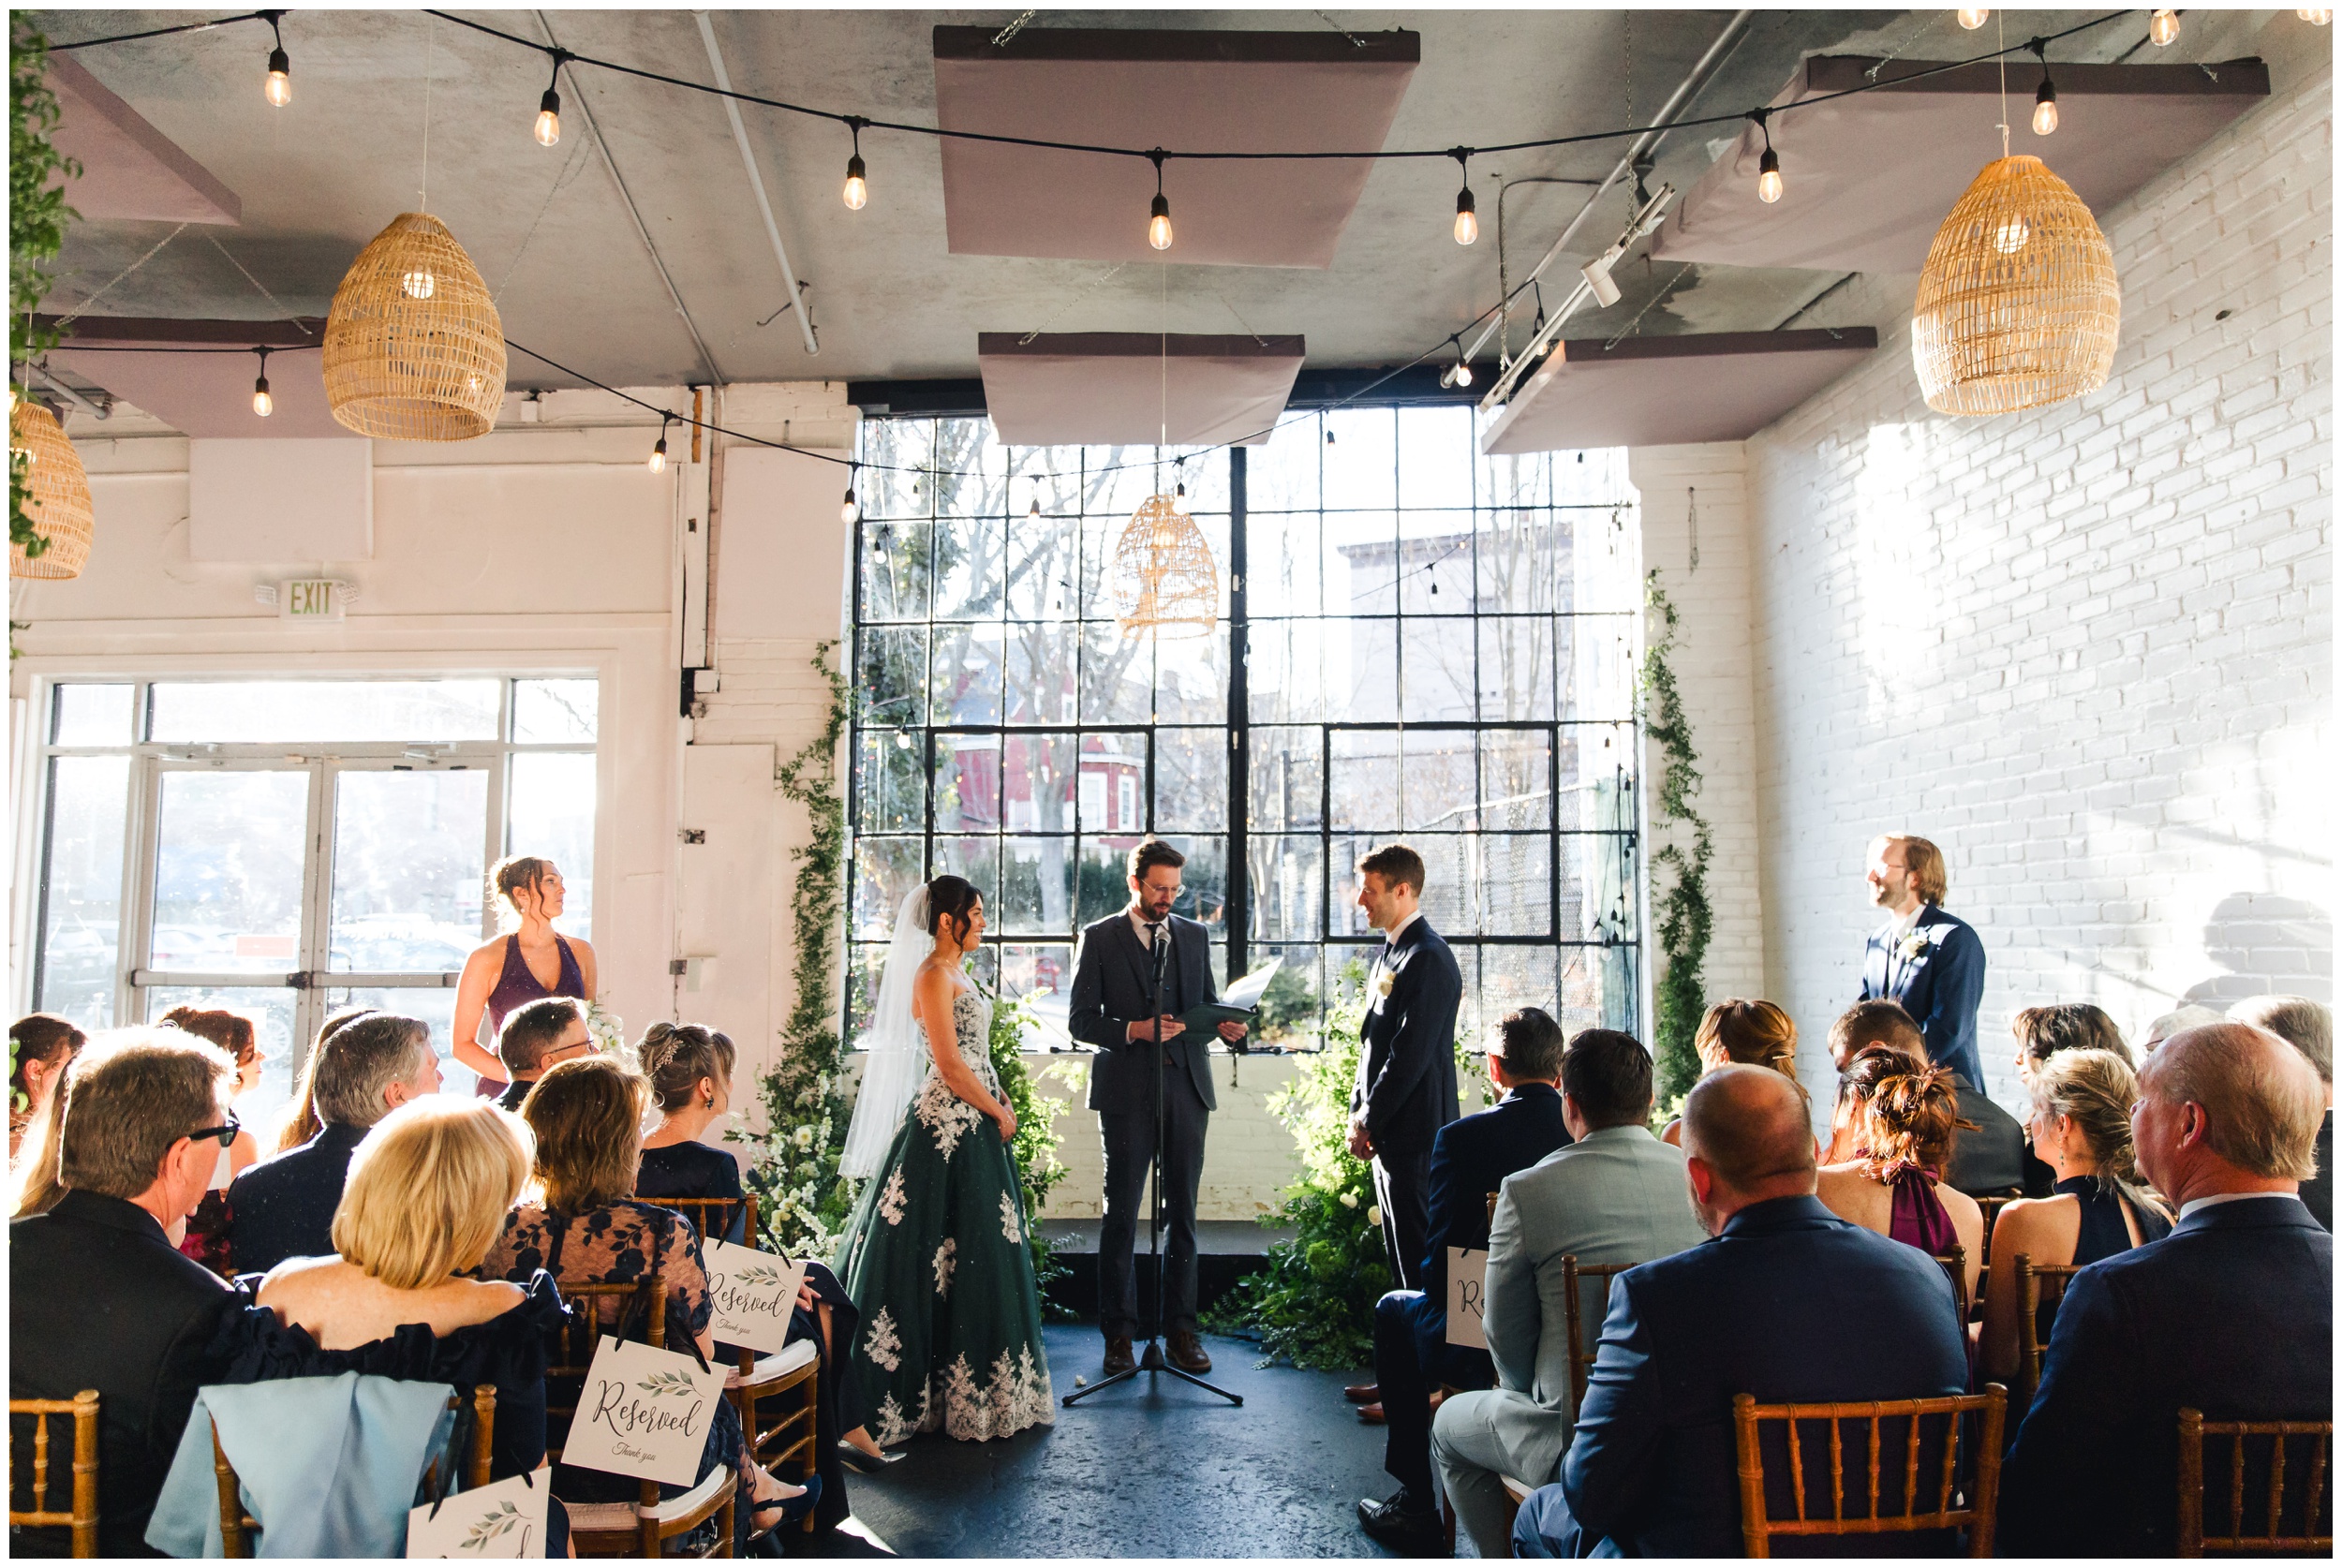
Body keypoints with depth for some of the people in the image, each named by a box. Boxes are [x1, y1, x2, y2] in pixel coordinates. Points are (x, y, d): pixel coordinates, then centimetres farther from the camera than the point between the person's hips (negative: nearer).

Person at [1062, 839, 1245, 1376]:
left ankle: (1180, 1330, 14)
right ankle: (1119, 1332, 11)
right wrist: (1133, 1030, -17)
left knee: (1182, 1215, 6)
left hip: (1186, 1089, 3)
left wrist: (1223, 1026, -5)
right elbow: (1080, 1019, -2)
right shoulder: (1100, 938, 2)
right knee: (1121, 1216, 2)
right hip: (1127, 1091, -3)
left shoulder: (1195, 936, 13)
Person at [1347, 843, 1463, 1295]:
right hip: (1386, 1130, 10)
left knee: (1418, 1252, -4)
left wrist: (1369, 1122, -13)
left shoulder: (1428, 957, -16)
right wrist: (1359, 1112, 11)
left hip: (1412, 1130, -10)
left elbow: (1411, 1054, -20)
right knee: (1399, 1251, 15)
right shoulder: (1390, 952, 15)